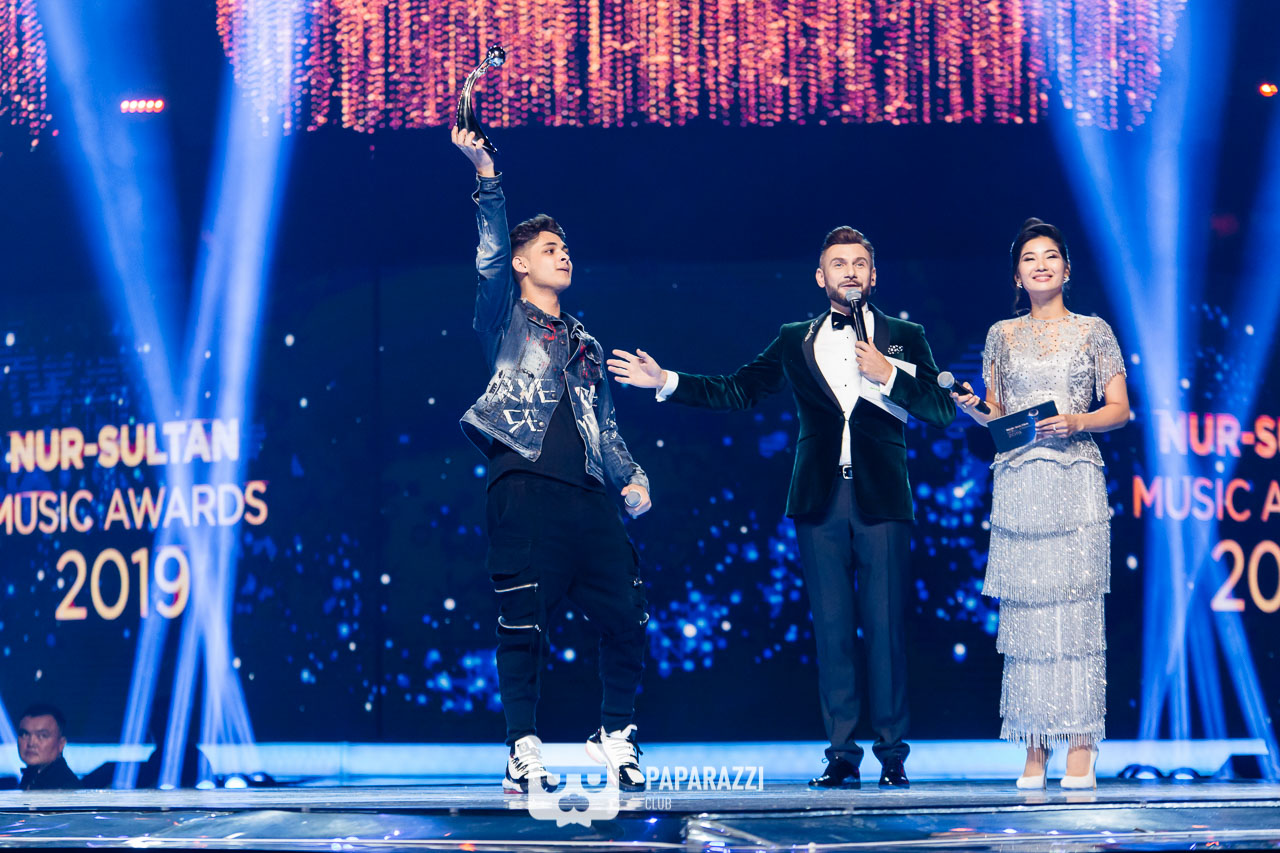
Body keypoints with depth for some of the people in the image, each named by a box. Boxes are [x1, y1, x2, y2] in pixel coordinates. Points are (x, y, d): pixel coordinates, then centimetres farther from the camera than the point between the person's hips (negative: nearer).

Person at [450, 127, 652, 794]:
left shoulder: (582, 341, 28)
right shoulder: (504, 319, 13)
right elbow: (491, 256, -3)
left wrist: (631, 476, 10)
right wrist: (486, 176, -12)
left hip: (588, 494, 5)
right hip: (524, 485, -5)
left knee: (628, 618, -2)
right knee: (523, 625, -7)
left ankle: (615, 736, 15)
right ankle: (523, 752, -1)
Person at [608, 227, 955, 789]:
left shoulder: (905, 338, 10)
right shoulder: (796, 342, 14)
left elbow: (943, 410, 4)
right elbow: (736, 391, 13)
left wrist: (887, 375, -9)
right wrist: (666, 382, 5)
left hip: (881, 500, -2)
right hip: (821, 502, 2)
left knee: (885, 626, -5)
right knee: (832, 628, 1)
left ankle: (892, 754, 2)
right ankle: (842, 756, 5)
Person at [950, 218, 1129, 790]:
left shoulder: (1093, 332, 8)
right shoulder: (1002, 336, 14)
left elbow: (1119, 409, 5)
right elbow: (997, 415, 15)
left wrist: (1076, 422, -12)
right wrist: (973, 409, -6)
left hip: (1076, 483, -2)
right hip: (1017, 482, 2)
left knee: (1076, 607, -7)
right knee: (1024, 609, -3)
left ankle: (1081, 747, -5)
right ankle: (1035, 748, 0)